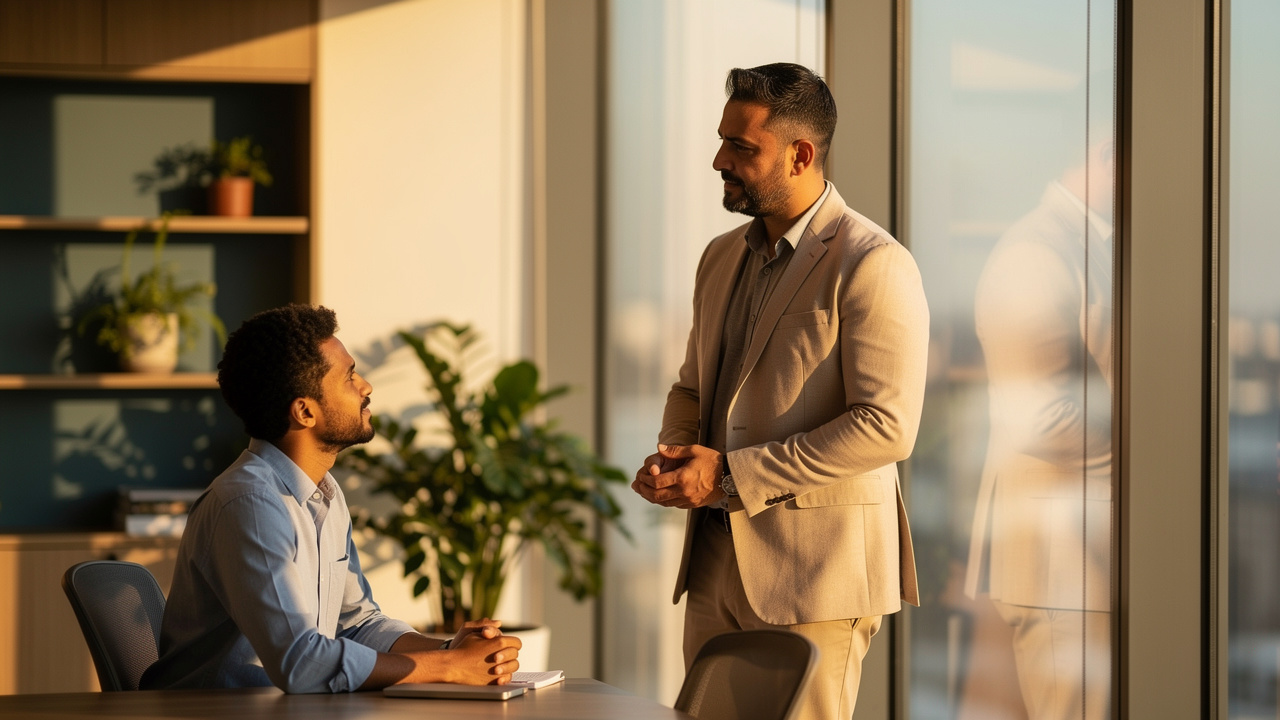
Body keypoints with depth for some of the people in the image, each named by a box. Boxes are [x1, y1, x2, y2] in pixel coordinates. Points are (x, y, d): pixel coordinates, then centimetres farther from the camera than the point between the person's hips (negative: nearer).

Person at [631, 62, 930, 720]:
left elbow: (886, 426, -19)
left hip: (818, 572, -7)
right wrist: (674, 457, 1)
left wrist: (731, 475, -17)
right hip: (717, 562, 7)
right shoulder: (723, 257, 14)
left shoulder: (872, 265, -12)